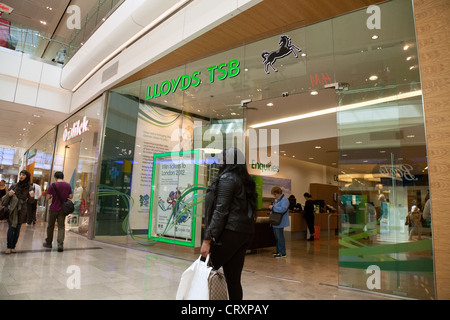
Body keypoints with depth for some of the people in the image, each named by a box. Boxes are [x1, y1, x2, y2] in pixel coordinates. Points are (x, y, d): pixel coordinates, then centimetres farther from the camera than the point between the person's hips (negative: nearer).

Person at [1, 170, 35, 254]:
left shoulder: (29, 188, 0)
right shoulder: (14, 186, 3)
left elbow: (30, 202, 5)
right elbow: (5, 200, 10)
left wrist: (32, 197, -17)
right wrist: (8, 194, -11)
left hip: (22, 213, 0)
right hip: (12, 211, 0)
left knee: (17, 230, 6)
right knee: (11, 229, -2)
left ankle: (13, 247, 20)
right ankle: (8, 247, 12)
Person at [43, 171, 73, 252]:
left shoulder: (52, 185, -10)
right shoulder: (68, 185, -2)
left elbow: (47, 198, -10)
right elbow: (70, 197, 1)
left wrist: (52, 196, 10)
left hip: (53, 209, -2)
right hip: (63, 209, 2)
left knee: (50, 226, 14)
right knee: (61, 226, 4)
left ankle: (48, 243, 27)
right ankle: (60, 244, -8)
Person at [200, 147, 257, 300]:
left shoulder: (227, 178, -7)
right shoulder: (246, 181, 18)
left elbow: (220, 211, -15)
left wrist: (207, 239, -15)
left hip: (231, 231, -9)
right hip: (246, 232, 9)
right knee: (234, 279, 12)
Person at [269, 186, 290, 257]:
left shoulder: (284, 200, -14)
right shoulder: (276, 199, 16)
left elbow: (282, 209, -28)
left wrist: (273, 207, -21)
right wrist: (271, 207, 4)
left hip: (280, 223, -10)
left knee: (280, 237, -5)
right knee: (276, 237, 16)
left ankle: (283, 253, 4)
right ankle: (278, 251, 27)